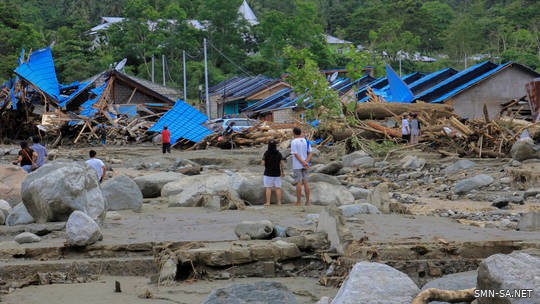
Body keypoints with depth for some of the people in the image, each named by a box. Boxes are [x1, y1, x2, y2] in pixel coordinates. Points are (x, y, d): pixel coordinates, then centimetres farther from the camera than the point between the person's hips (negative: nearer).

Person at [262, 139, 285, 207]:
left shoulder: (266, 153, -9)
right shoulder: (279, 153, -2)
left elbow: (263, 163, -10)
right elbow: (282, 163, -7)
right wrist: (283, 171, 5)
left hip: (268, 173, -2)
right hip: (277, 173, 2)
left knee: (268, 188, 1)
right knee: (278, 188, 6)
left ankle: (268, 202, -3)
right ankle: (279, 202, 3)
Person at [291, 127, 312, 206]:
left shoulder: (294, 142, -10)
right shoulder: (306, 141, 7)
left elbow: (296, 154, -15)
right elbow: (310, 153, 3)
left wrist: (303, 163, -15)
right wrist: (306, 162, -9)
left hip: (297, 166, -5)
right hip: (305, 166, 5)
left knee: (298, 183, -4)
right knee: (305, 183, 7)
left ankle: (298, 202, -2)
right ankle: (307, 202, 6)